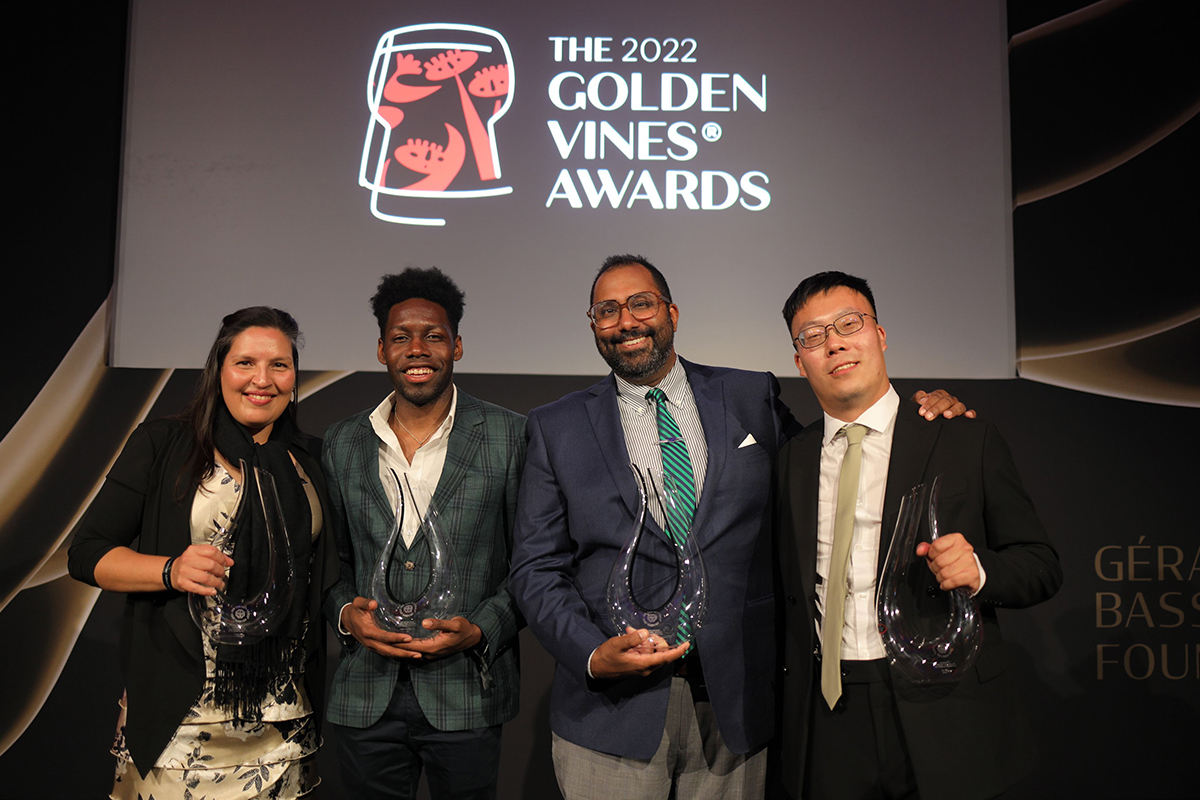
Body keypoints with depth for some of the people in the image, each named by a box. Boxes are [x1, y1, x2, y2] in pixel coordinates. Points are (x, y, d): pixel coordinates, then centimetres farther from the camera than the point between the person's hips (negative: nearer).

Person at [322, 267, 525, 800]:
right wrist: (346, 613, -6)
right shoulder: (342, 444, 6)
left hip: (466, 697, -2)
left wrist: (480, 630, -14)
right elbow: (332, 557, 13)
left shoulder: (510, 437, -4)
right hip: (366, 697, 2)